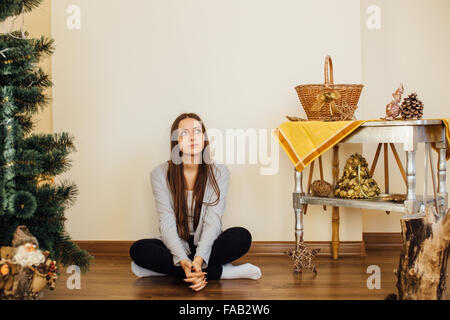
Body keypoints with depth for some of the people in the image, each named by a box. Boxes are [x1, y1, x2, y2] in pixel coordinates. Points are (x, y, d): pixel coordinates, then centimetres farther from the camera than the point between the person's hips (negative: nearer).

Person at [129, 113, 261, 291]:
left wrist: (198, 260, -31)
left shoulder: (219, 172, -6)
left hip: (208, 245, 0)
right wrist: (183, 261, -30)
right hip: (176, 247, 1)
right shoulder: (160, 174, -6)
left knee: (242, 237, -27)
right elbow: (167, 224, -13)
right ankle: (220, 272, -27)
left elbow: (213, 221, -15)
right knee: (138, 250, -28)